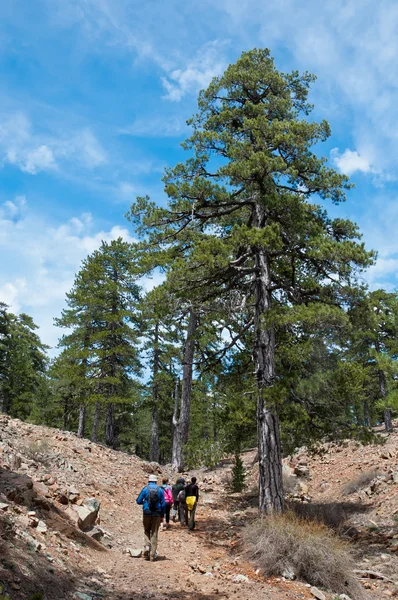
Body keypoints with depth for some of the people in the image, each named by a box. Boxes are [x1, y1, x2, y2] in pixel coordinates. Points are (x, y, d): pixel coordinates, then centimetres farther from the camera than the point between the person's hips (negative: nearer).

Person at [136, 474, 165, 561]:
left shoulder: (145, 489, -2)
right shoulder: (160, 490, 2)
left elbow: (138, 501, -1)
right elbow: (163, 504, 2)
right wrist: (162, 516, 10)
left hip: (147, 513, -1)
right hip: (157, 514, 1)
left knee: (147, 531, 20)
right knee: (154, 533, 8)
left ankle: (147, 545, -3)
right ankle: (152, 555, 8)